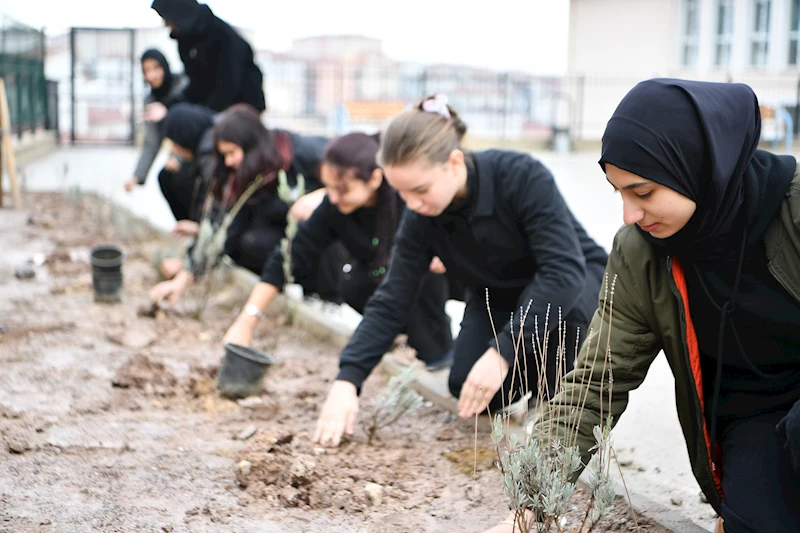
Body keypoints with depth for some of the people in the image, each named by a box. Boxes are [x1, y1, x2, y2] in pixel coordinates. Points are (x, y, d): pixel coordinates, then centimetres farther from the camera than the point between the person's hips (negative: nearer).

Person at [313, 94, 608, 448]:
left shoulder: (524, 177, -34)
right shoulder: (422, 219, -19)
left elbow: (565, 271, -40)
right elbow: (391, 302, -18)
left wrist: (502, 353, -44)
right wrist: (346, 381, -30)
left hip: (578, 280, -4)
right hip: (498, 297, 4)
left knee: (555, 305, -39)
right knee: (468, 388, -19)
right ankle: (538, 368, 13)